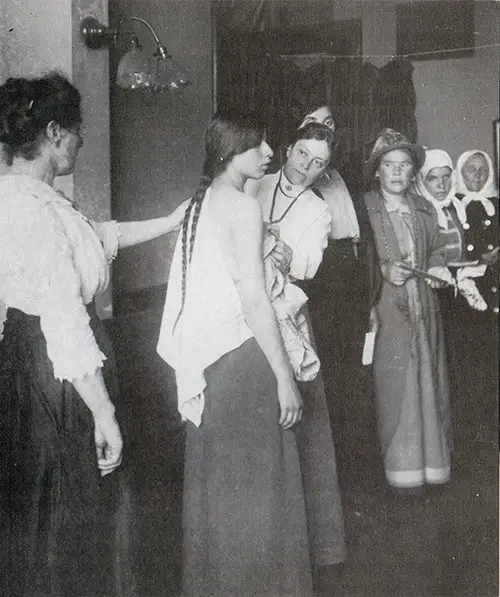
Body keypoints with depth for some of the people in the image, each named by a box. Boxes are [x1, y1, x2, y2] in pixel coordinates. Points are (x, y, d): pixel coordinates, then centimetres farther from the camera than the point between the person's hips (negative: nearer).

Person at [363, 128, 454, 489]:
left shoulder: (425, 210, 14)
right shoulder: (363, 209, -2)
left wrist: (437, 270, 4)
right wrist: (384, 271, -17)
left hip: (424, 313, 5)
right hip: (385, 313, -4)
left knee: (429, 385, 6)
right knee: (393, 389, -3)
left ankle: (433, 461, 18)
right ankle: (401, 466, 7)